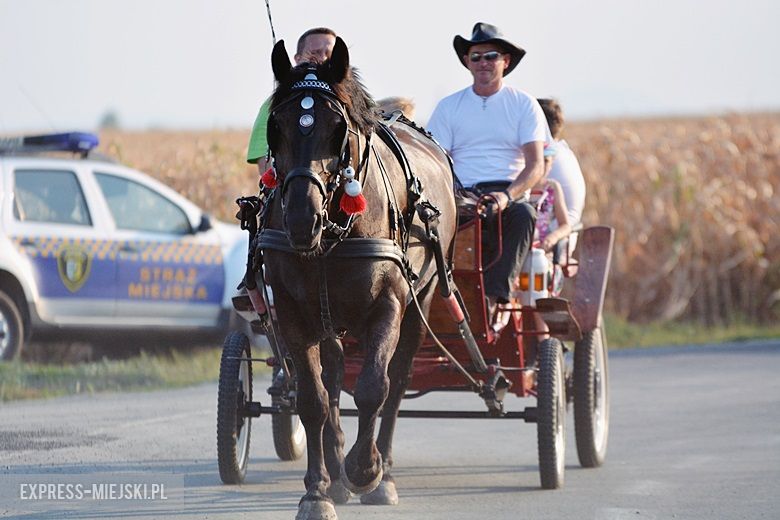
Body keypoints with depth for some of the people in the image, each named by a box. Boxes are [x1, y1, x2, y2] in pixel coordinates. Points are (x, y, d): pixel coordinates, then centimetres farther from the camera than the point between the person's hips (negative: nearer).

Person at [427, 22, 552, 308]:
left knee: (523, 214, -37)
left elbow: (536, 165, -1)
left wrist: (508, 195, -21)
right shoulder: (449, 107, 14)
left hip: (509, 192, -1)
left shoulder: (524, 105, 9)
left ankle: (493, 299, -42)